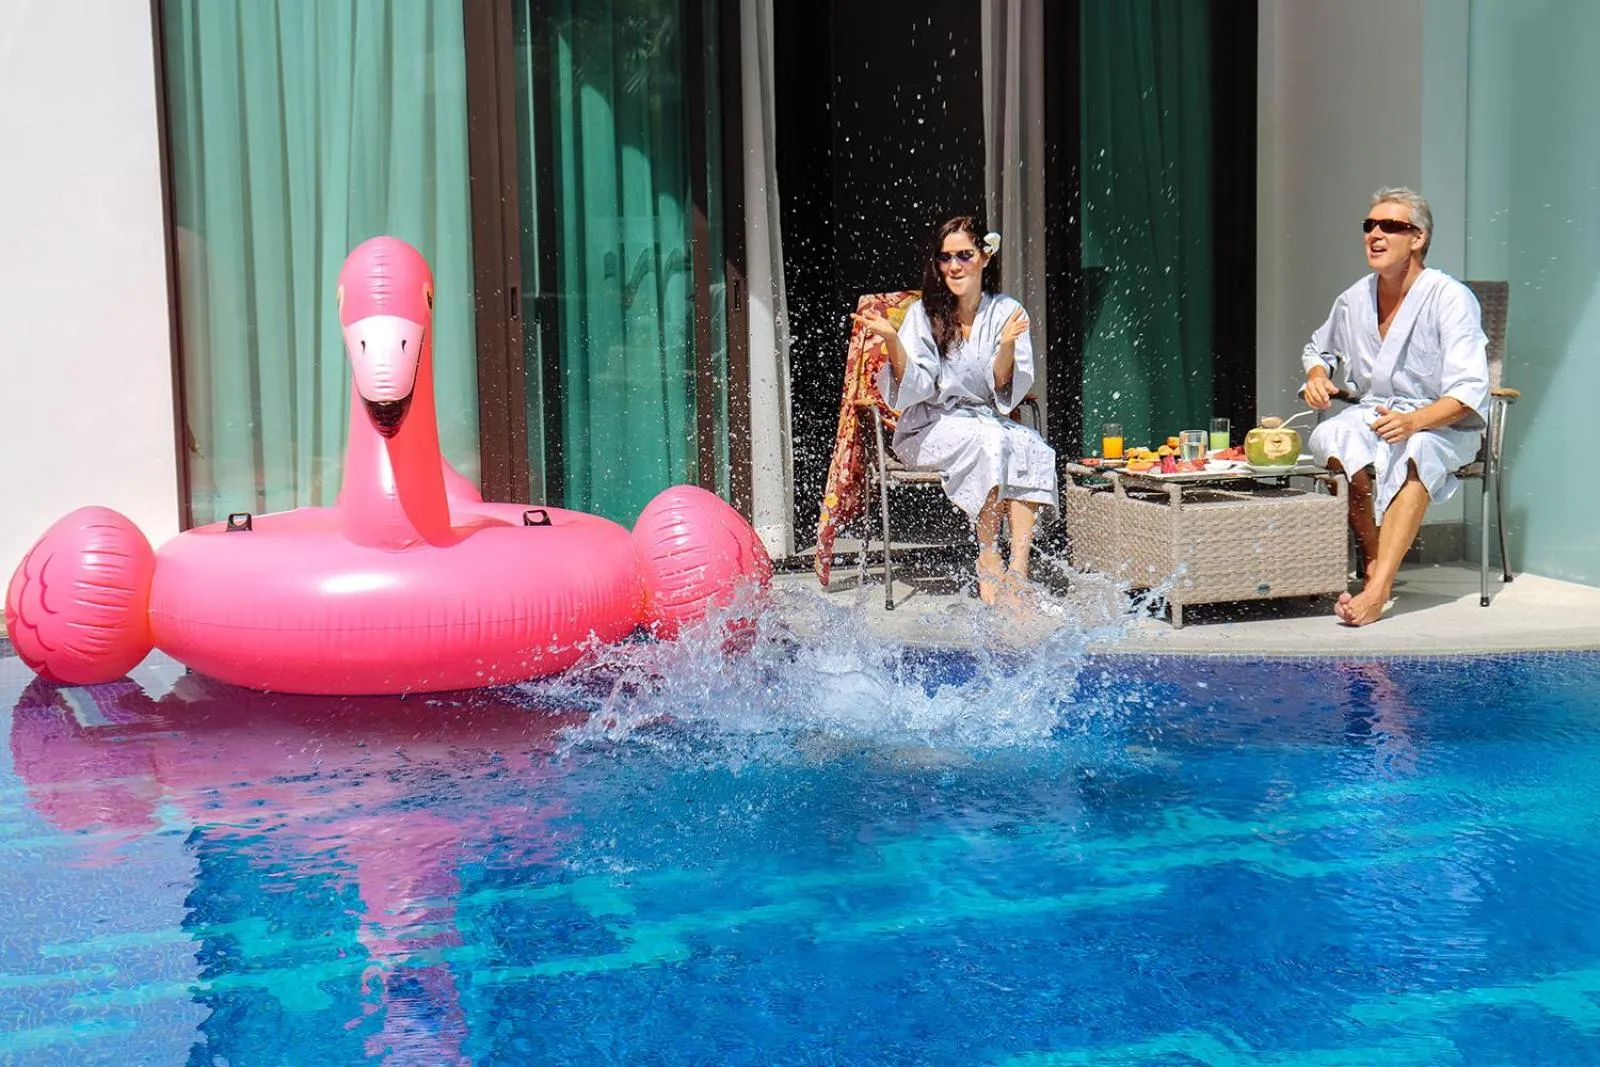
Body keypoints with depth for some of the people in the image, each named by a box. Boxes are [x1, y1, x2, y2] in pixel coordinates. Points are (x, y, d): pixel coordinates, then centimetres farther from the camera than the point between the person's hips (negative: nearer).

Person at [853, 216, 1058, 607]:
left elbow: (1007, 392, -5)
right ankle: (988, 554, -22)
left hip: (990, 421, 2)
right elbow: (915, 389, -12)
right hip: (931, 430, -2)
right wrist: (892, 340, -27)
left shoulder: (1007, 312, 2)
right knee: (989, 441, -33)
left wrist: (1007, 346, -23)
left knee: (1033, 449, -29)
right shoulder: (924, 314, -2)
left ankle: (1018, 569, -33)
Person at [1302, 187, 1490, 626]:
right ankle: (1373, 561, -22)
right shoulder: (1354, 300, 6)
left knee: (1411, 453, -40)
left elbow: (1468, 394, -20)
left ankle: (1379, 587, -46)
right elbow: (1318, 347, 30)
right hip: (1373, 415, 5)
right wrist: (1317, 375, 6)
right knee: (1330, 437, -30)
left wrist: (1414, 421, -38)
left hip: (1444, 425, -5)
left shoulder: (1451, 298, -12)